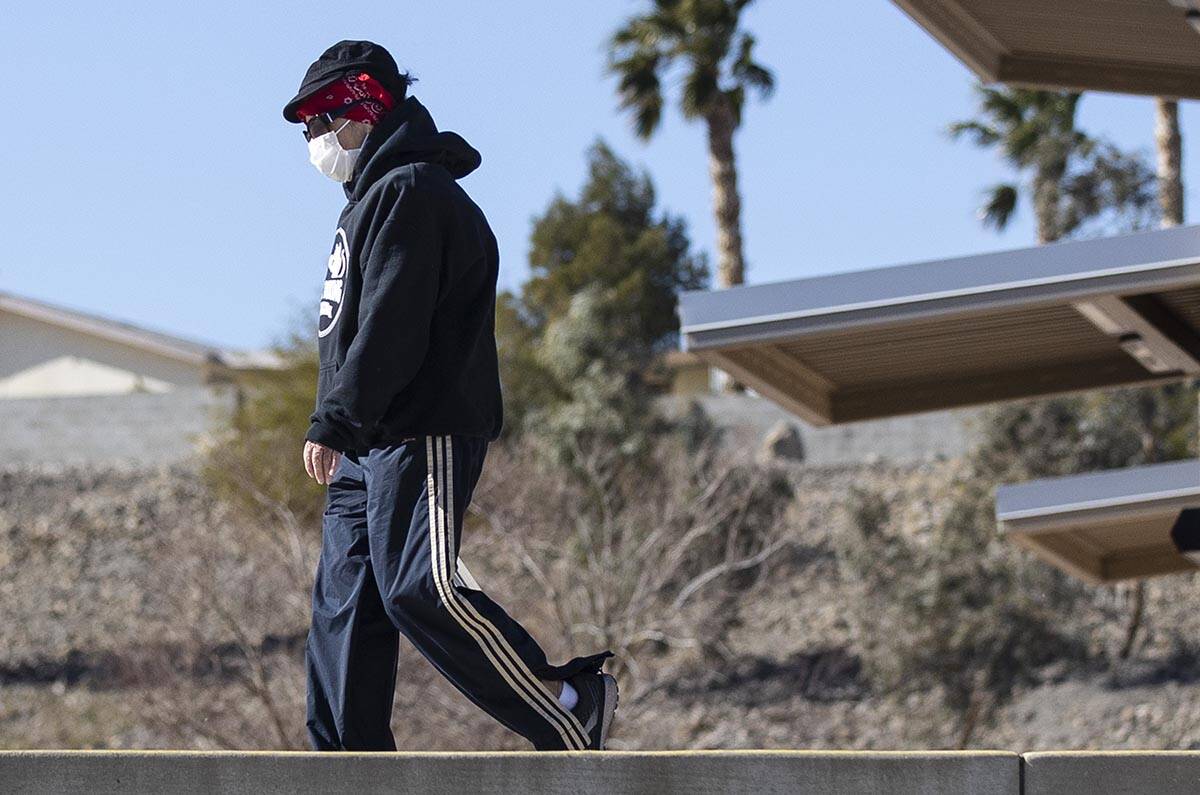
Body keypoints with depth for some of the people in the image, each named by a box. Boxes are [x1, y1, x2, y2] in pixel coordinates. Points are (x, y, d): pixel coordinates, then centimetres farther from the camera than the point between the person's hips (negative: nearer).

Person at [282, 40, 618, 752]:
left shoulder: (409, 192, -10)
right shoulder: (375, 195, 25)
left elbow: (390, 328, -19)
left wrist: (333, 424, -19)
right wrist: (339, 429, 16)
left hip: (423, 435, -10)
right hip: (370, 447, 10)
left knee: (419, 592, -18)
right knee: (344, 606, 4)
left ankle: (572, 708, -13)